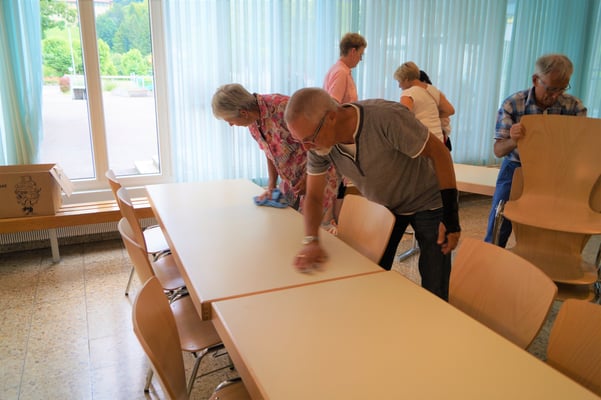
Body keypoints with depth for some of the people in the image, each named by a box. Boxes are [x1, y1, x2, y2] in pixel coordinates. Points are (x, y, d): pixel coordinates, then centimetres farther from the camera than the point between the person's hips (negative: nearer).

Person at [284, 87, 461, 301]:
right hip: (385, 206, 4)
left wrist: (451, 218, -22)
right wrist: (310, 241, -25)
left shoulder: (387, 117, -36)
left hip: (427, 203, -4)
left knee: (433, 293, 0)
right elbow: (313, 196, -8)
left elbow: (439, 153, -23)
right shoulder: (318, 145, -19)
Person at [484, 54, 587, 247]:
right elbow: (498, 151, -17)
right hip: (515, 170, -1)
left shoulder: (575, 107, -12)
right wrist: (513, 142, -41)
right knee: (497, 232, -1)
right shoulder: (512, 104, -16)